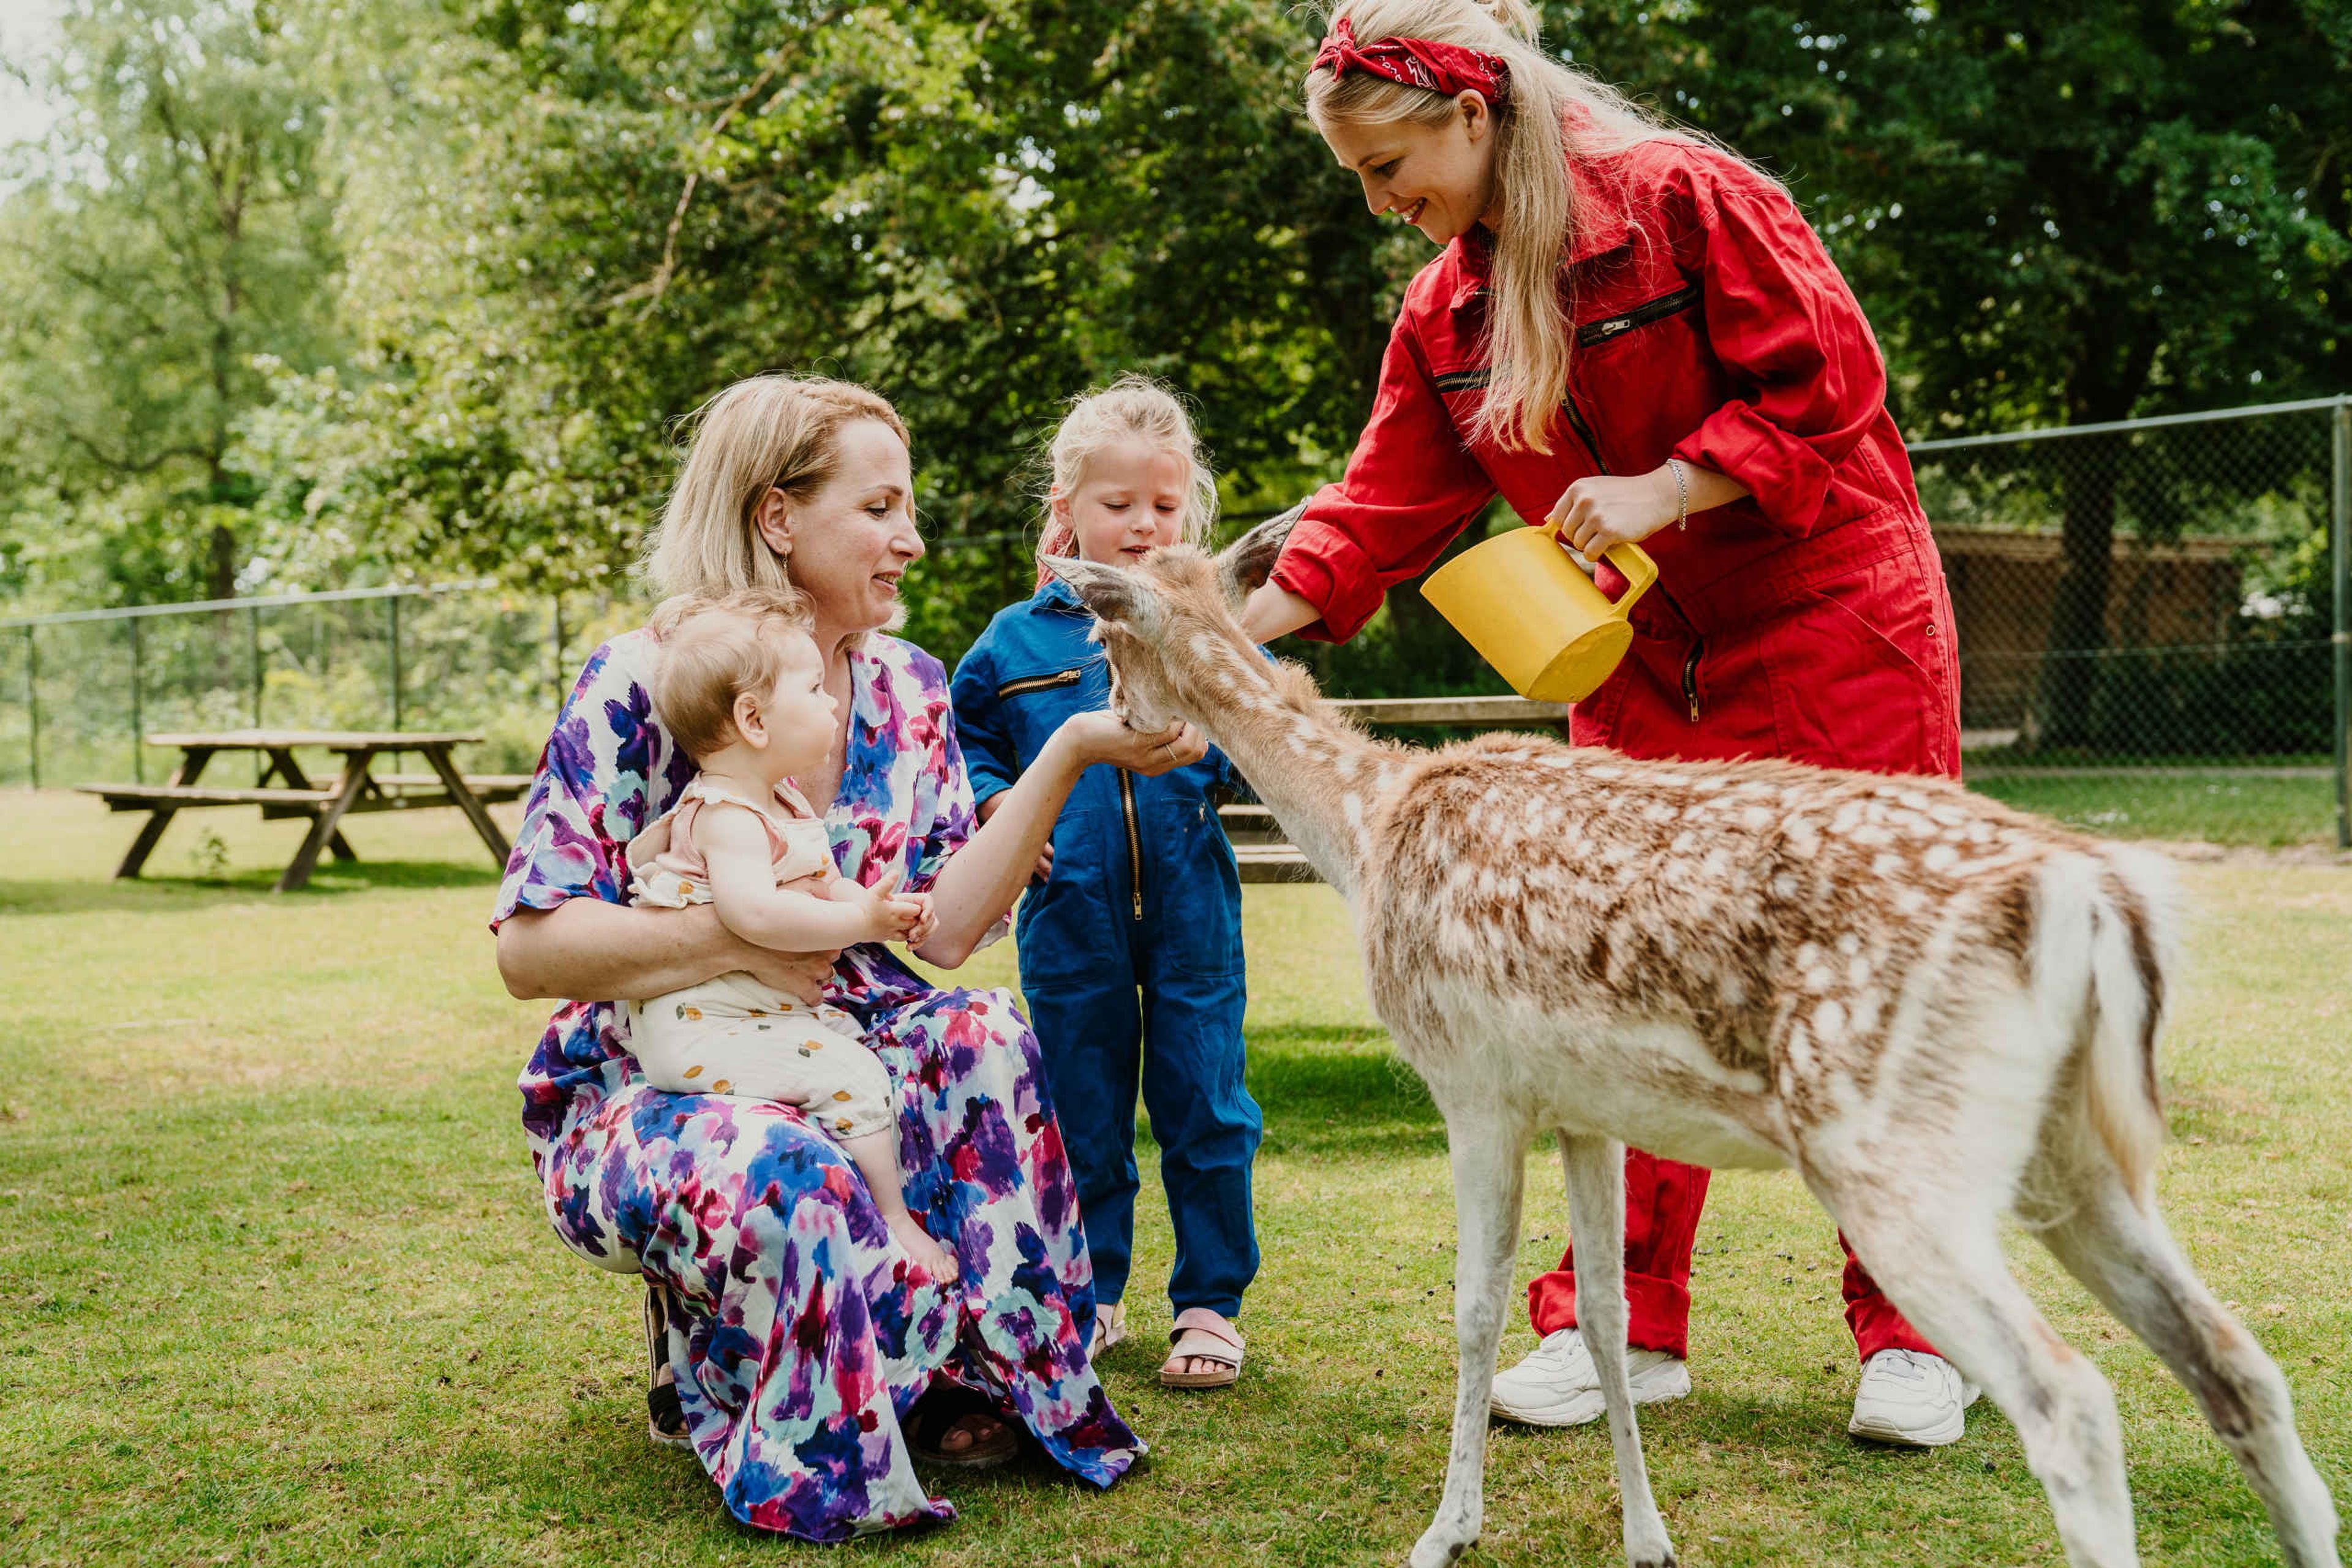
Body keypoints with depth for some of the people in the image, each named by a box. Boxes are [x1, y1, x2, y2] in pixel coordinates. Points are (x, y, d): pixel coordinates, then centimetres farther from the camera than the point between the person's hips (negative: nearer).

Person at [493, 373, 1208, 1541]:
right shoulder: (639, 682, -11)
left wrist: (1070, 756, -17)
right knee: (785, 1179, -37)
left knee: (985, 1044, -26)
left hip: (834, 1062, 5)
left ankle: (978, 1380, -13)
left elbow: (946, 928, -8)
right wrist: (736, 938, -23)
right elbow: (530, 948, -15)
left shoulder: (907, 690, 5)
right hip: (641, 1088, -5)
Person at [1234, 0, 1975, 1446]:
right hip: (1647, 660, 6)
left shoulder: (1681, 195, -14)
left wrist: (1661, 487, -22)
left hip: (1831, 620, -6)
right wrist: (1238, 624, -5)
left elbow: (1830, 375, -16)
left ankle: (1915, 1333, 11)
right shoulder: (1444, 314, 6)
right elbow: (1385, 511, 5)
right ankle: (1624, 1326, 13)